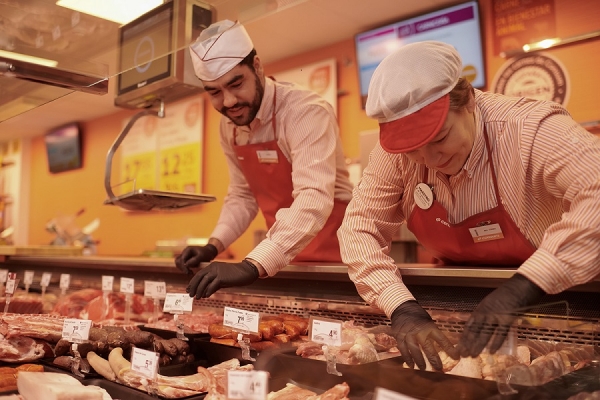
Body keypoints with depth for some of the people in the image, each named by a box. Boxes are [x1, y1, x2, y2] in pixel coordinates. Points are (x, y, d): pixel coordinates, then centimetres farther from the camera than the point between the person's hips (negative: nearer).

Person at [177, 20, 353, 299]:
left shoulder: (306, 111, -22)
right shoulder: (229, 126, 2)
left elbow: (314, 200, -34)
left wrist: (252, 266, -42)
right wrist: (213, 246, -1)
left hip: (333, 252, -6)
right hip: (283, 256, 6)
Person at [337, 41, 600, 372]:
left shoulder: (531, 130, -25)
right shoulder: (396, 153, -14)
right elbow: (359, 227, -13)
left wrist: (522, 287, -41)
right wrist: (401, 307, -26)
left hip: (548, 301, -3)